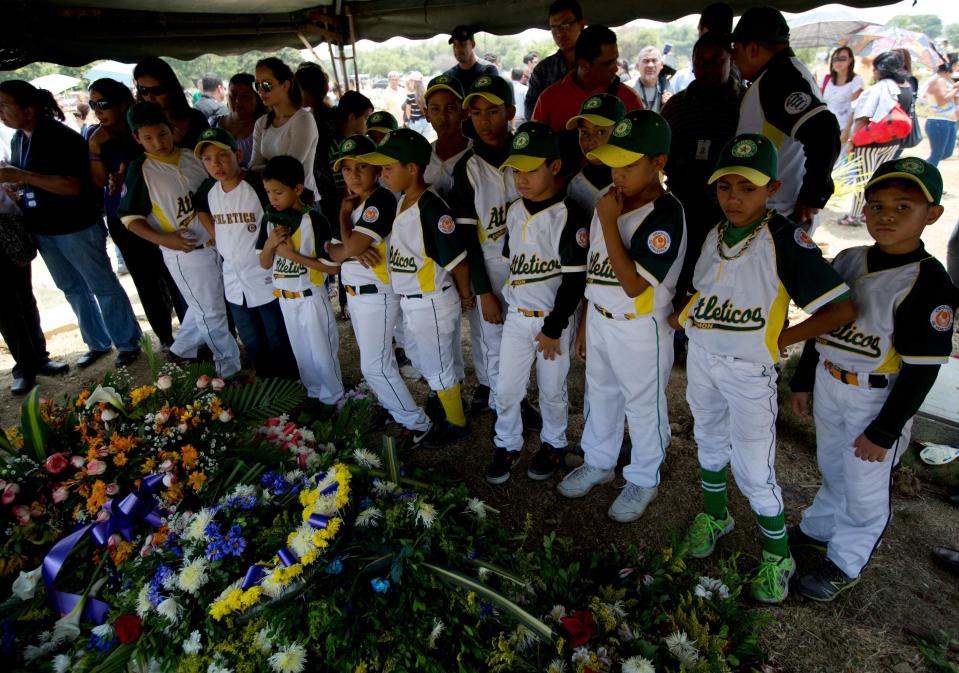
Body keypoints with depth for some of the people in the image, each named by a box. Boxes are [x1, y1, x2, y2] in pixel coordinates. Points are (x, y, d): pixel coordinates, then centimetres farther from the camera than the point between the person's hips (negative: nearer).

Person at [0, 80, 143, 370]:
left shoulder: (62, 137, -16)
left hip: (76, 227, -8)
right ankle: (97, 343, 29)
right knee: (73, 289, 16)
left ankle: (128, 343, 15)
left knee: (104, 287, 2)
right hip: (42, 230, 8)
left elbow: (73, 185, -24)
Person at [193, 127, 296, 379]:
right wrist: (218, 238, 10)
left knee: (279, 344, 6)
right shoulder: (208, 189, 1)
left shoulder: (258, 185, -17)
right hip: (233, 281, 6)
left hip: (266, 279, -6)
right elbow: (201, 209, 21)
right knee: (253, 346, 19)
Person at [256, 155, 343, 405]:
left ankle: (333, 400, 27)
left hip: (311, 298, -5)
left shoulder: (314, 221, -17)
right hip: (285, 298, 6)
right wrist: (270, 243, -16)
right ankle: (314, 394, 37)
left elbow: (333, 267, -18)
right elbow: (265, 264, 5)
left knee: (322, 353, 7)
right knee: (301, 353, 19)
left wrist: (292, 254, -22)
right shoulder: (269, 219, -1)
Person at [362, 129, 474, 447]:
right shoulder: (402, 203, 2)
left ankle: (457, 423, 31)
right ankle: (445, 401, 49)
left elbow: (457, 260, -21)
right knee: (422, 363, 26)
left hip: (432, 304, -9)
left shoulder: (432, 209, -25)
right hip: (409, 302, 9)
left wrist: (464, 295, -9)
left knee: (438, 368, 9)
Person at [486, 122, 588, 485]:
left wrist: (553, 328, -13)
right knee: (506, 389, 10)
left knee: (552, 390, 11)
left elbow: (574, 279, -15)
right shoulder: (515, 212, 4)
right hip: (516, 316, 5)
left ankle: (553, 444, 34)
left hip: (554, 319, -5)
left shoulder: (570, 216, -15)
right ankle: (507, 445, 30)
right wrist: (507, 304, 14)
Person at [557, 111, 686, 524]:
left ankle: (643, 481, 34)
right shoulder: (610, 200, 1)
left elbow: (633, 284, -28)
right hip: (600, 320, 7)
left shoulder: (666, 214, -21)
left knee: (643, 408, 12)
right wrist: (585, 323, 13)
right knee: (600, 396, 22)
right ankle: (599, 463, 45)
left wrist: (608, 222, -26)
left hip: (641, 330, -7)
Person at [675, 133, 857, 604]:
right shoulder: (714, 234, 2)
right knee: (709, 441, 22)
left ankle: (778, 556, 25)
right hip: (701, 357, 6)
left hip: (749, 371, -6)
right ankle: (713, 516, 45)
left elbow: (842, 309, -20)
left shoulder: (785, 239, -18)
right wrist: (683, 315, 1)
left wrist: (781, 339, -15)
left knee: (754, 469, 1)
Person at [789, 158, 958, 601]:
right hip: (828, 386, 6)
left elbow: (922, 369, -17)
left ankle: (846, 562, 29)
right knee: (832, 469, 24)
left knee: (864, 487, 10)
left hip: (877, 399, -6)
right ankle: (819, 528, 45)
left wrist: (884, 431, -15)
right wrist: (802, 382, 12)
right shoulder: (847, 260, 0)